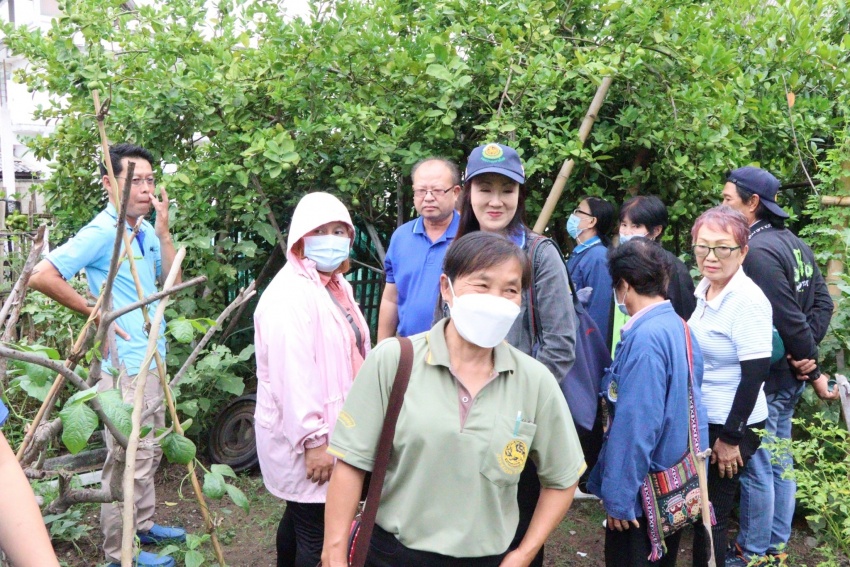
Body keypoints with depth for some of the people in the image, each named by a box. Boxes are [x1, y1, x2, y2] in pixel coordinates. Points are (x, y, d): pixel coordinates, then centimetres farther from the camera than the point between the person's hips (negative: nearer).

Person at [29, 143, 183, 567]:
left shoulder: (145, 230, 8)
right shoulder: (101, 233, -17)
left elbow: (171, 278, 11)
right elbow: (42, 277, -22)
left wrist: (163, 230, -2)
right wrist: (96, 311, -16)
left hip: (151, 358, 9)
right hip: (125, 363, -9)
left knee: (150, 451, 20)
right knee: (129, 459, 0)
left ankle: (142, 525, 37)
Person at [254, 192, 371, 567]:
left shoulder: (337, 286, 12)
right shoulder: (290, 294, -19)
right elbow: (291, 374, -24)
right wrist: (313, 439, -24)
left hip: (334, 429, 9)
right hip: (304, 438, -9)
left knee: (300, 517, 22)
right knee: (316, 533, -2)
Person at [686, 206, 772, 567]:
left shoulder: (748, 301, -20)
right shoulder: (704, 288, 3)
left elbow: (755, 375, -21)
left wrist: (731, 437, -17)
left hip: (731, 426, -8)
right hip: (700, 419, 8)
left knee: (711, 512, 5)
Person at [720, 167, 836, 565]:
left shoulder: (757, 251, -21)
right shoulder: (792, 242, 9)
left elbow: (789, 317, -22)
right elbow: (822, 302, 9)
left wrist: (814, 371, -11)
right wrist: (806, 353, -2)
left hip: (765, 375, -10)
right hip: (788, 373, 10)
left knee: (756, 467, 3)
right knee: (779, 461, 18)